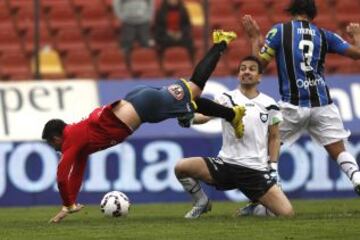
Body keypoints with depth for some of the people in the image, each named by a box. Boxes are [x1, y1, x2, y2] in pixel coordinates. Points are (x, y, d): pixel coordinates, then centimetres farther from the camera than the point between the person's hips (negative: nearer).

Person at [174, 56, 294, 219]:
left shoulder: (269, 104, 6)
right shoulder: (227, 99, 1)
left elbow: (274, 137, 14)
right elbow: (205, 115, -15)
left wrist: (273, 167, 5)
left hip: (257, 170, 0)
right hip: (226, 164, 0)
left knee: (287, 213, -15)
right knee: (181, 167, -20)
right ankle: (202, 203, 8)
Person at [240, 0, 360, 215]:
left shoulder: (280, 31, 2)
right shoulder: (323, 35, 8)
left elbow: (259, 63, 2)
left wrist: (255, 37, 17)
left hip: (293, 106, -1)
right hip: (323, 104, 1)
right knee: (339, 151, 6)